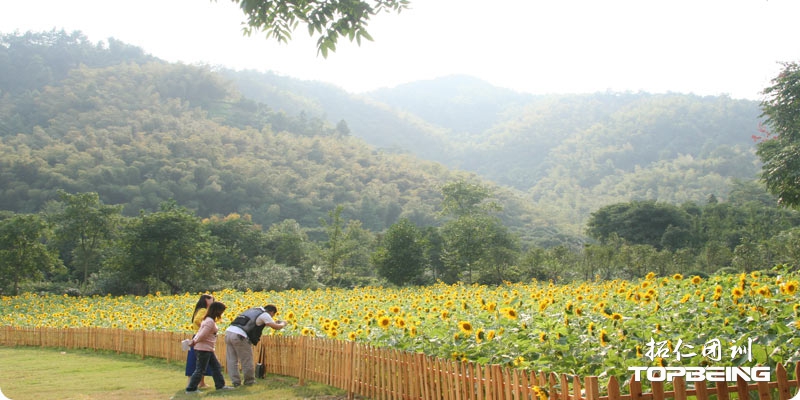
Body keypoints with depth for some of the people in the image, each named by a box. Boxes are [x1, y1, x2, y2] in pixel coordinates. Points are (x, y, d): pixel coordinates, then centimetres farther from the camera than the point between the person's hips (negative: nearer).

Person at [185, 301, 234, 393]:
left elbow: (200, 332, 14)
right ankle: (190, 389, 5)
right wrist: (194, 342, -7)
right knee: (200, 370, -2)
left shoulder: (208, 320, 13)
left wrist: (194, 341, 4)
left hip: (208, 349, 10)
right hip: (203, 349, -10)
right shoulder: (210, 322, -21)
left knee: (216, 366, 14)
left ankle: (220, 385, 20)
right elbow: (202, 335, -23)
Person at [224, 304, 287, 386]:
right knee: (246, 360, 7)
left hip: (228, 331, 8)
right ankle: (250, 381, 19)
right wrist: (283, 324, 24)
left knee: (232, 360, 12)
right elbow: (276, 327, 2)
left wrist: (274, 322, 42)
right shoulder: (264, 315, 4)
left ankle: (236, 382, 14)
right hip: (239, 336, -8)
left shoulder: (253, 310, 27)